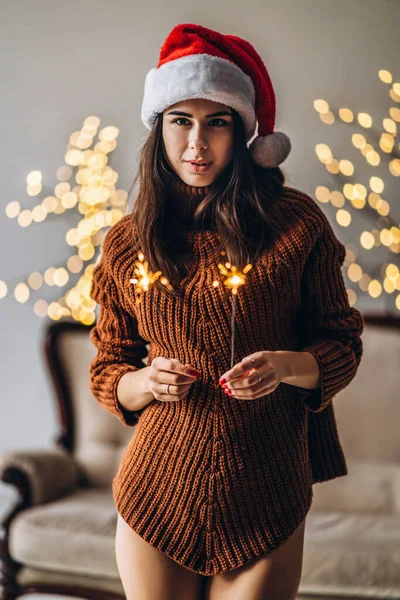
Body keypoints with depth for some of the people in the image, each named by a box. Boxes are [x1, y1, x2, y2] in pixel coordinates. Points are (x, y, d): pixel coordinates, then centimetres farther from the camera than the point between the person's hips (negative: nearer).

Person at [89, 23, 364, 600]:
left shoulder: (295, 221, -4)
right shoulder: (126, 243, 2)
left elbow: (343, 341, 2)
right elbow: (107, 369, 11)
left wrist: (286, 366, -18)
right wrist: (144, 382, -11)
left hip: (266, 501, -1)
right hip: (158, 494, 2)